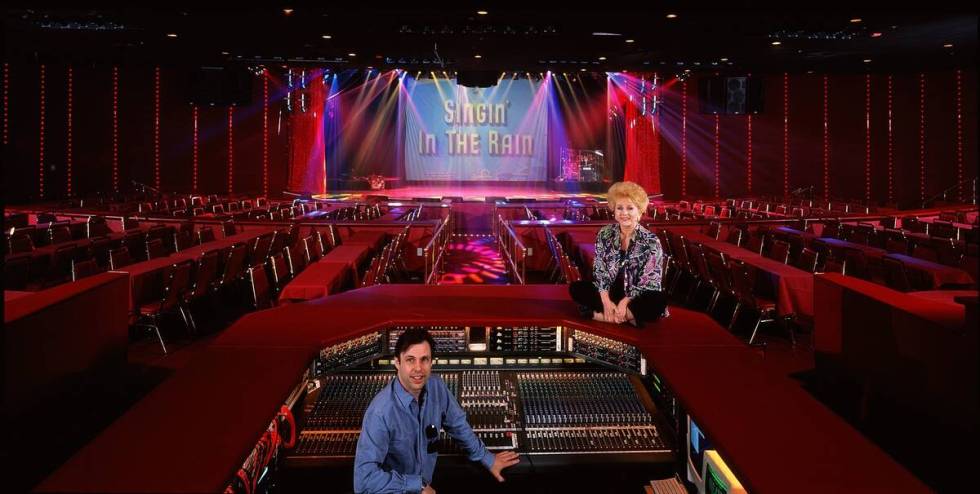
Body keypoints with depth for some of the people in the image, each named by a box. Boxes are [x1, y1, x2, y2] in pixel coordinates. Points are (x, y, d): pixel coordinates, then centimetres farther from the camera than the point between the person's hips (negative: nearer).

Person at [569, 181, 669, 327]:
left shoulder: (651, 241, -9)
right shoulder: (605, 235, 0)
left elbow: (649, 282, -13)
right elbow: (599, 271, -3)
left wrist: (624, 302, -25)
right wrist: (606, 301, -18)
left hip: (636, 298, -3)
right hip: (610, 294, 3)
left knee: (659, 300, -33)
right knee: (576, 288, -18)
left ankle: (598, 314, -27)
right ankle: (629, 316, -25)